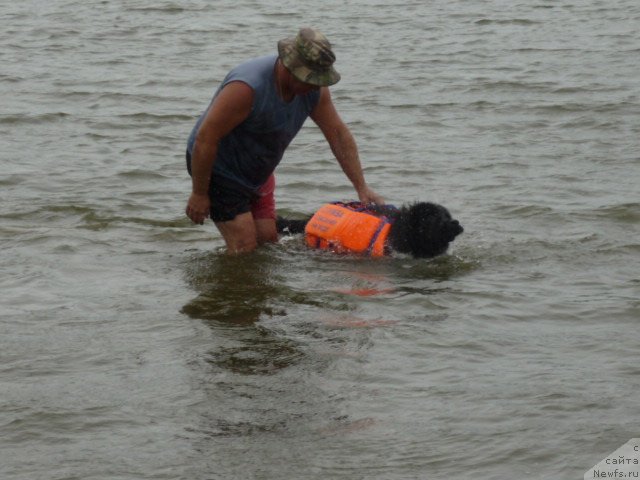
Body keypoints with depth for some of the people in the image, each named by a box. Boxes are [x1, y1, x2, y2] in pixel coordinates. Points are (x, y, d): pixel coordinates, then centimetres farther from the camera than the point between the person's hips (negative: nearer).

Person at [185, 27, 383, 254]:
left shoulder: (314, 88, -11)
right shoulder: (248, 87, -34)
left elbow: (338, 134, -2)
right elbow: (205, 138, -30)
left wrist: (361, 187, -7)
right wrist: (199, 194, -23)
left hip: (258, 173, 8)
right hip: (217, 168, -8)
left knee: (268, 242, 6)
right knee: (245, 249, -13)